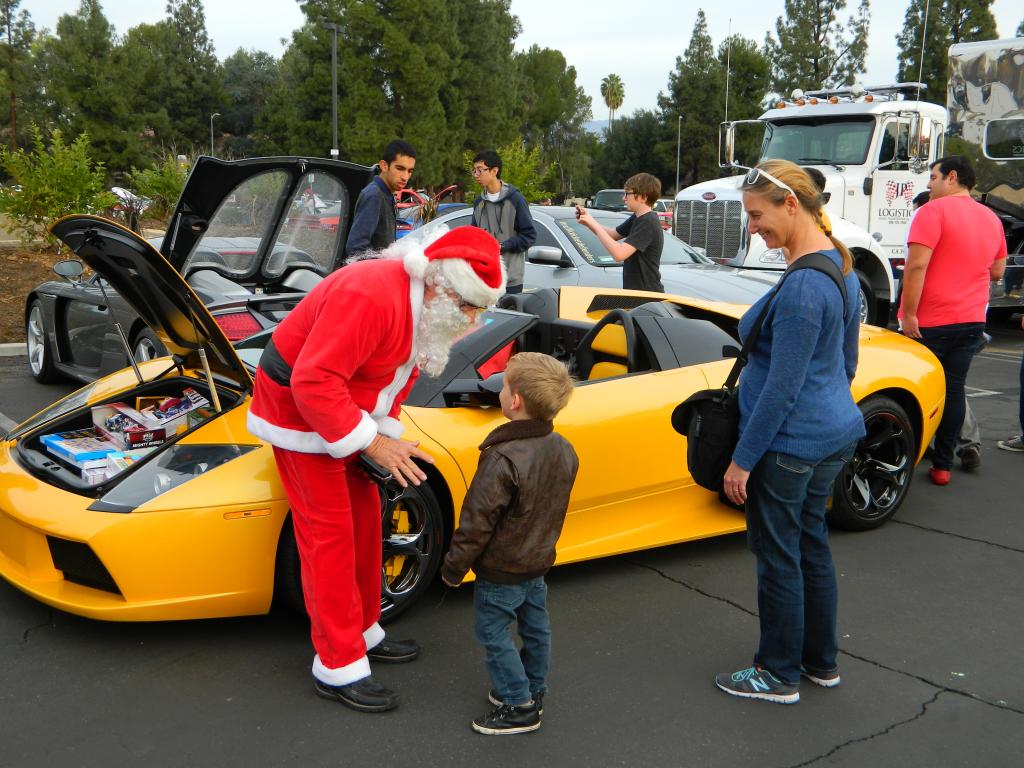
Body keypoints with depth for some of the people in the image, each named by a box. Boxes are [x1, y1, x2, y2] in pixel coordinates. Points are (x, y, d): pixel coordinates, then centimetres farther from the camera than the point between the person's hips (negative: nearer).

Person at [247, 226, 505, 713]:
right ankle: (338, 668, 4)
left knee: (364, 518, 15)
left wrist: (389, 433, -1)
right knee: (329, 532, -6)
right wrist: (371, 442, -30)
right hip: (297, 406, -9)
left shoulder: (426, 305, -2)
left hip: (342, 407, 10)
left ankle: (364, 633, 31)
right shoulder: (371, 296, -34)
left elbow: (400, 370, 12)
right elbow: (313, 381, -35)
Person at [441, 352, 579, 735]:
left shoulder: (503, 460, -30)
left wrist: (454, 567, -11)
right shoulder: (563, 449, -6)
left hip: (500, 571, -8)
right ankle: (533, 690, 37)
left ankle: (520, 707, 15)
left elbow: (477, 522, -23)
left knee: (494, 635, 7)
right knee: (535, 628, 21)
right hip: (538, 561, 8)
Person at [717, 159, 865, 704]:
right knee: (810, 546, 20)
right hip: (834, 431, 10)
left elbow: (782, 389, -23)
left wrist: (743, 459, -16)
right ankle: (820, 662, 34)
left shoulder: (802, 286, -24)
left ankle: (780, 675, 20)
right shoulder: (841, 267, 7)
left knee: (778, 556, 5)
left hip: (789, 443, -10)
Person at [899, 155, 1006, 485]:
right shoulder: (992, 219, 11)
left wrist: (908, 314, -17)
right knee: (953, 389, 10)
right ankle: (943, 465, 14)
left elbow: (916, 265, -20)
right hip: (972, 320, 6)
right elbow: (996, 271, 18)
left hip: (930, 322, -6)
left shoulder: (935, 211, -11)